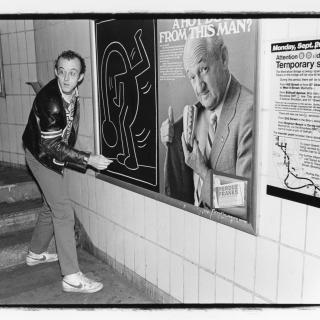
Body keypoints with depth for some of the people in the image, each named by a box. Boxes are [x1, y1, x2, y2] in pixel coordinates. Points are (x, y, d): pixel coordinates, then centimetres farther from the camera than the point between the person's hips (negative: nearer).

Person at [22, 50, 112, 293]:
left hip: (56, 155, 8)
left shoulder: (72, 93, -5)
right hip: (43, 156, -8)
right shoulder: (50, 100, -31)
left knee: (53, 206, 19)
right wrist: (88, 159, -35)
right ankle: (72, 277, -5)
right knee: (63, 212, -11)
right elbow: (51, 146, -31)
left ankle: (36, 253, 40)